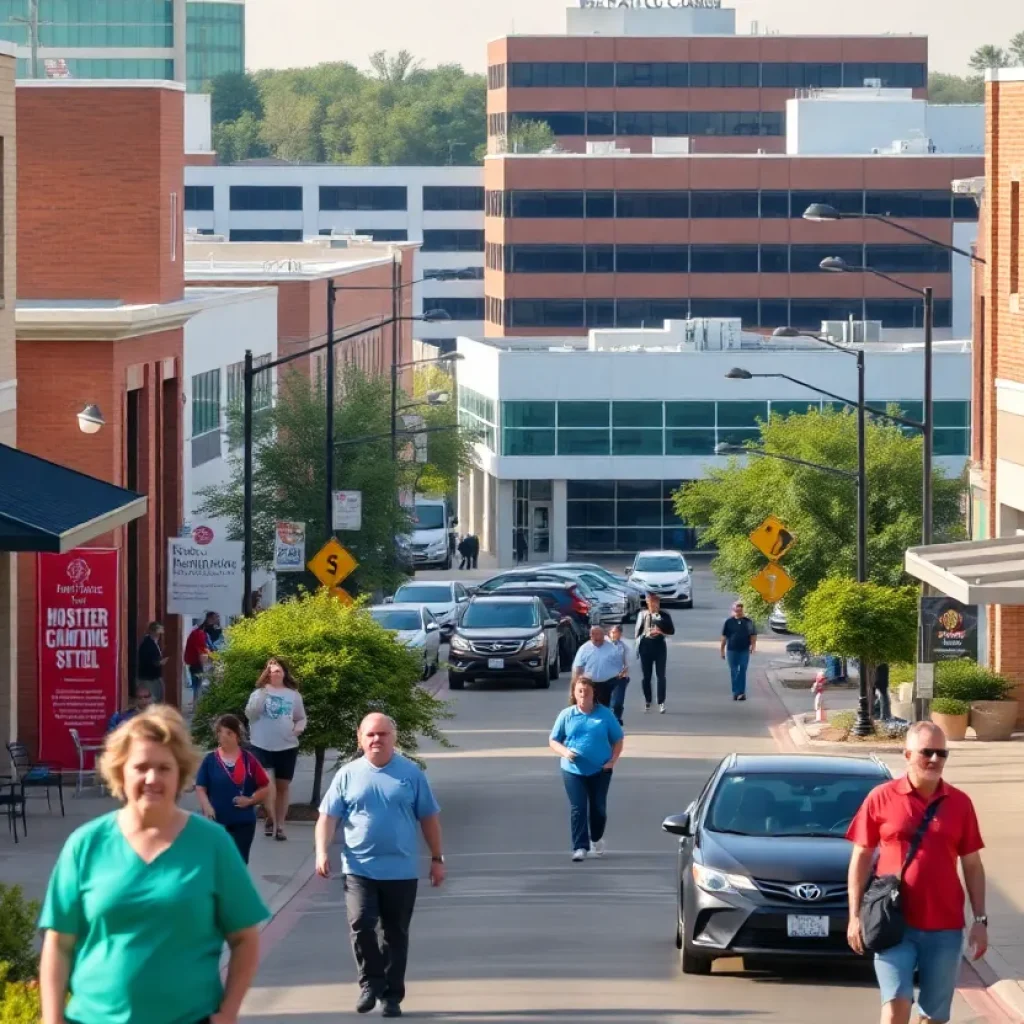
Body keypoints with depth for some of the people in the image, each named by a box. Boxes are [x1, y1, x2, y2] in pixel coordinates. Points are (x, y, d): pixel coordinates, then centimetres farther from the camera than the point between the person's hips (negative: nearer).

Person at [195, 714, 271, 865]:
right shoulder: (210, 760, 0)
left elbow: (265, 787, 5)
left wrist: (250, 800, -9)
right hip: (217, 820, 0)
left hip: (243, 821, 0)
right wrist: (207, 807, -16)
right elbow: (200, 788, -1)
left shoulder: (248, 759, 1)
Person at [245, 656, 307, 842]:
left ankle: (280, 826, 13)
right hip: (262, 746, -2)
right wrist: (263, 693, -19)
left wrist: (299, 728, -8)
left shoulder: (294, 695, 6)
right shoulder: (259, 693, 2)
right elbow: (250, 714, -10)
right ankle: (270, 817, -2)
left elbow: (301, 718, 14)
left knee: (282, 787, 6)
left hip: (287, 747, 2)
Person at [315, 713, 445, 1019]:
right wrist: (322, 851, -14)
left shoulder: (411, 774, 3)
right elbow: (328, 817, 1)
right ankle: (370, 983, 2)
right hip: (359, 868, -1)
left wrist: (437, 859, 6)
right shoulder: (348, 775, 3)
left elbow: (428, 818, 8)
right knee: (361, 924, -17)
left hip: (401, 870, 1)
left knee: (395, 934, 6)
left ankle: (391, 996, 15)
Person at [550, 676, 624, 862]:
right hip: (573, 770, -1)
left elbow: (617, 740, 8)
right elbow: (553, 741, 6)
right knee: (578, 809, -6)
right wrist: (565, 752, -15)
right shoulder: (567, 715, 1)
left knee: (598, 808, 11)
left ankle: (597, 840, 34)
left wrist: (613, 760, -7)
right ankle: (580, 847, -6)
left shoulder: (605, 714, 1)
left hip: (600, 770, 1)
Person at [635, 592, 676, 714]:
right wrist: (637, 642, 1)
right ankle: (647, 701, 18)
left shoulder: (664, 615, -1)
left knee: (661, 675, -2)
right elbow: (637, 630, 9)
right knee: (646, 675, 6)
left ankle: (661, 703, 1)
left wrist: (661, 632, -15)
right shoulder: (643, 614, 3)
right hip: (646, 645, 1)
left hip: (659, 645, -1)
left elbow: (672, 631, 2)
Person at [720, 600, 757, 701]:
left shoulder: (748, 622, 3)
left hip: (744, 650, 0)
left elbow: (753, 635, 6)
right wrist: (722, 650, 4)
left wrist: (753, 646, -9)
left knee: (743, 672, -2)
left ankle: (742, 692, 1)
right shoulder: (729, 622, 3)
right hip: (732, 650, 0)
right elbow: (724, 637, 6)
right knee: (733, 672, 3)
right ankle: (735, 692, 10)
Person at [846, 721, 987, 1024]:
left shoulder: (960, 803, 4)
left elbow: (972, 865, 9)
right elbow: (861, 857, 4)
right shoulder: (881, 798, -2)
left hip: (944, 927, 2)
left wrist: (980, 920, 4)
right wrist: (855, 916, -1)